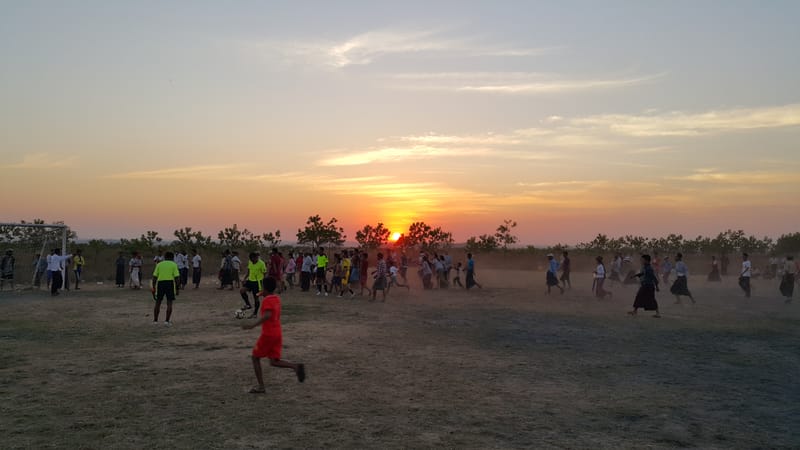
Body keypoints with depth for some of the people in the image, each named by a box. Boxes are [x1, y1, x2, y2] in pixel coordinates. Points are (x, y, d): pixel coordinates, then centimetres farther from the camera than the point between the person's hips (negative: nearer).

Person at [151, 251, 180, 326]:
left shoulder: (159, 264, 12)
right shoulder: (174, 265, 6)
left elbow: (154, 277, 6)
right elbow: (177, 277, -2)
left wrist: (154, 287, 11)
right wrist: (177, 289, 2)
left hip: (160, 283, 2)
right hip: (170, 283, -2)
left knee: (158, 303, 13)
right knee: (169, 303, 4)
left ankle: (155, 320, 16)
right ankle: (167, 321, 0)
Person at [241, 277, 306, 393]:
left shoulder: (267, 300, -14)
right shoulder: (277, 298, 11)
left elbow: (267, 315, -30)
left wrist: (253, 325, -34)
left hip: (268, 334, -8)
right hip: (278, 334, 8)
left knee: (255, 357, 10)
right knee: (274, 361, 10)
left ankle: (261, 387, 8)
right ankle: (296, 366, -13)